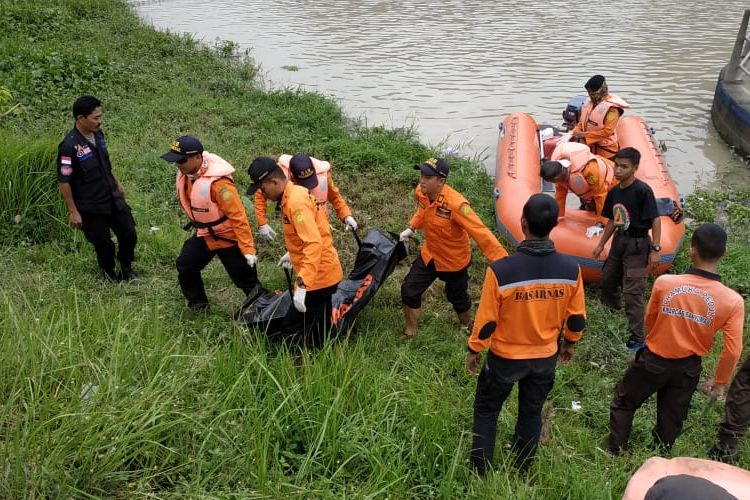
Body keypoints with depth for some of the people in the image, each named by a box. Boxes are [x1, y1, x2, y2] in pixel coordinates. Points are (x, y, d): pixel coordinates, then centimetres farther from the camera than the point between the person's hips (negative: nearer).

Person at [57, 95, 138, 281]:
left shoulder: (98, 134, -2)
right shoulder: (69, 146, -24)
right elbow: (63, 182, -19)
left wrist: (117, 182, 21)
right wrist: (73, 211, -16)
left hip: (113, 198, 7)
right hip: (91, 207, -6)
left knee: (129, 234, 12)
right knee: (104, 243, 8)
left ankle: (126, 269, 36)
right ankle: (110, 273, 36)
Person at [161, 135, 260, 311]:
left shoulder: (217, 182, -32)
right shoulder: (185, 174, -7)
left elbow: (237, 216, -29)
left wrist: (248, 249, -27)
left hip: (229, 236, -8)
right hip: (204, 234, 8)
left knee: (245, 279, 0)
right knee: (185, 266, 8)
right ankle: (198, 304, 28)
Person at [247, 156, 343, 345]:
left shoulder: (296, 201, -23)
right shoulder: (293, 195, 9)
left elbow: (314, 243, -31)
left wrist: (302, 284, -34)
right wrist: (293, 254, 32)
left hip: (318, 277, -11)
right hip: (320, 273, 11)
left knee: (315, 339, -2)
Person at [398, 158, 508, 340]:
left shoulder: (456, 204, -37)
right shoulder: (421, 192, -16)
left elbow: (481, 233, -39)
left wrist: (503, 262, -42)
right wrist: (411, 228, 10)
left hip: (454, 261, -5)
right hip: (429, 255, 5)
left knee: (458, 298, 19)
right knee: (409, 291, 5)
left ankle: (467, 326, 52)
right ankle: (410, 331, 29)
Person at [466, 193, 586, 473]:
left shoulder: (501, 270, -30)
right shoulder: (570, 269, -18)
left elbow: (487, 319, -18)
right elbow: (577, 317, -4)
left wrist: (474, 350, 0)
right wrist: (569, 343, 16)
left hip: (505, 356, -3)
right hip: (546, 356, 3)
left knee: (486, 409, 20)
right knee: (532, 412, 24)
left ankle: (480, 470, 30)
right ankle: (521, 470, 43)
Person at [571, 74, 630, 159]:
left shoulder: (611, 107, -15)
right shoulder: (589, 102, 6)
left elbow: (607, 131, -21)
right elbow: (582, 122, 13)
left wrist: (584, 135, -22)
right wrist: (574, 132, -7)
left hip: (605, 149, -7)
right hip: (589, 146, 7)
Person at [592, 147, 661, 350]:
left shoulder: (642, 190, -18)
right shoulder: (614, 191, 3)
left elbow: (655, 220, -17)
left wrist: (655, 249, -20)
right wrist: (601, 244, 17)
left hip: (637, 244, -8)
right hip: (619, 240, 8)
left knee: (633, 292, -8)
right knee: (607, 282, 20)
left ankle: (637, 339, 1)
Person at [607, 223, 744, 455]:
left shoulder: (664, 282, -22)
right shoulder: (733, 301, -21)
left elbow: (649, 321, -4)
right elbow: (732, 351, -13)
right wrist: (720, 381, 5)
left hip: (652, 360, -1)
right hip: (687, 369, 1)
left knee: (623, 402, 23)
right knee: (671, 419, 23)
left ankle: (614, 453, 36)